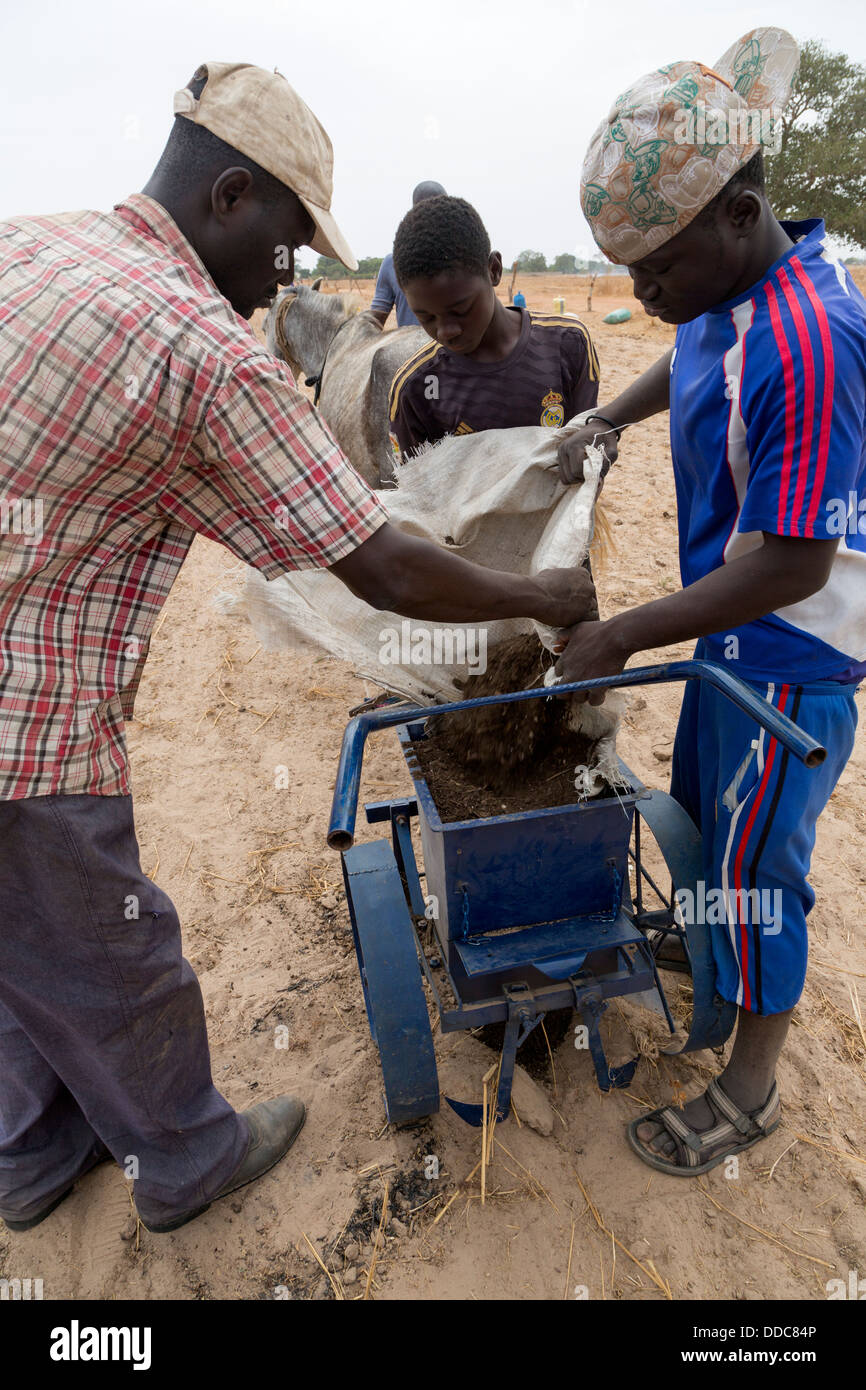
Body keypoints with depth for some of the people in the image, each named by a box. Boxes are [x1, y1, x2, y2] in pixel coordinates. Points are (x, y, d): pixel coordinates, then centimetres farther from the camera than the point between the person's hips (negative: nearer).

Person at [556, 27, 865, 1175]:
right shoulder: (728, 291, 1)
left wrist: (624, 638, -23)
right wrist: (608, 420, 10)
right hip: (734, 626, 9)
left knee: (753, 863, 4)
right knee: (697, 807, 25)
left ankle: (752, 1088, 27)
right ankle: (707, 948, 53)